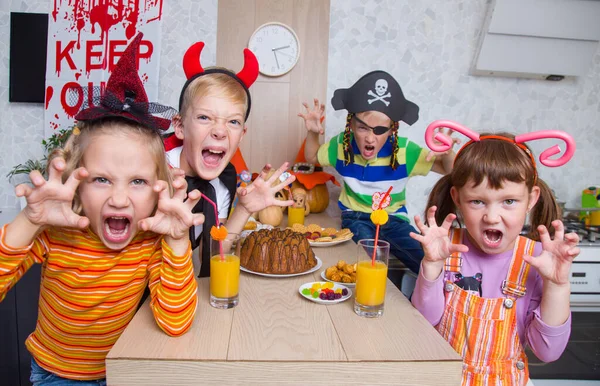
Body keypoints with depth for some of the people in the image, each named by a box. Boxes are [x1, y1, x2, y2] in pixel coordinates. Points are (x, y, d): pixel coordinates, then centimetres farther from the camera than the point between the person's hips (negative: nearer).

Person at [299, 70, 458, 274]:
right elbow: (312, 157, 11)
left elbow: (449, 170, -7)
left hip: (394, 219, 0)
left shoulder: (404, 150, -14)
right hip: (356, 216, 0)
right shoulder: (341, 144, -9)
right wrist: (312, 133, -9)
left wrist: (447, 154, -31)